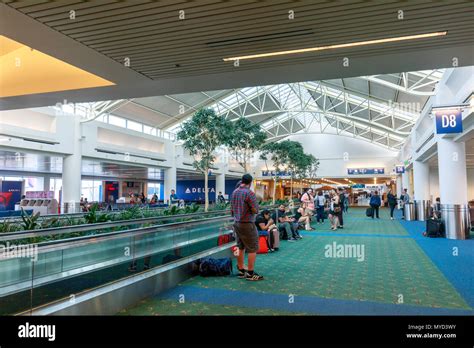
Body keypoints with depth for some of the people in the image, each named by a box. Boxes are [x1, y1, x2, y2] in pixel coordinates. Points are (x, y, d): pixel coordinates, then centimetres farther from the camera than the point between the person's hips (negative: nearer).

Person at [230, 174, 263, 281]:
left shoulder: (234, 192, 7)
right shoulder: (249, 193, -16)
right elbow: (255, 210, -17)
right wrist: (255, 205, 2)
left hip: (236, 223, 8)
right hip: (247, 224, -8)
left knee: (241, 247, 16)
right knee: (252, 249, 0)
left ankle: (241, 270, 22)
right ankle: (250, 273, 3)